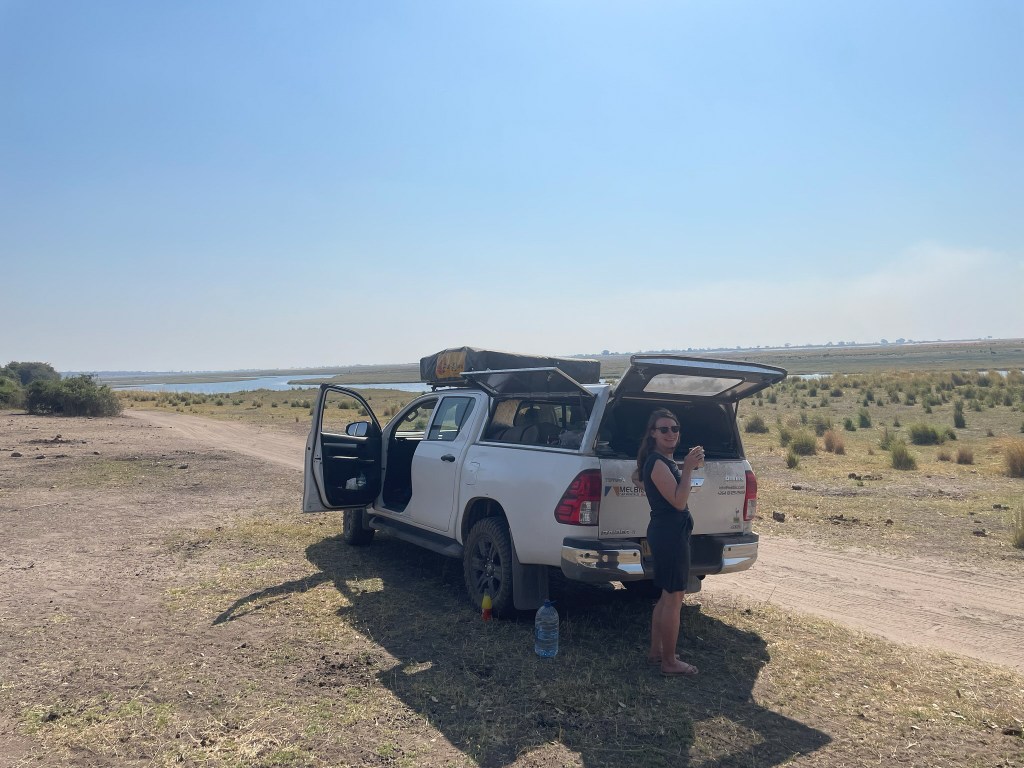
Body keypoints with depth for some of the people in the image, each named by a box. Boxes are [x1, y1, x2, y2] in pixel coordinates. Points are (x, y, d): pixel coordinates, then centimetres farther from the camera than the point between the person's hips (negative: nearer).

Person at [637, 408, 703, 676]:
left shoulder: (665, 461, 13)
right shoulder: (657, 463, -18)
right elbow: (679, 501, -23)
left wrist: (688, 466, 9)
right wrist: (688, 469, -23)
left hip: (668, 533, 11)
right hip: (670, 534, -11)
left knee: (668, 595, 19)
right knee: (674, 597, -1)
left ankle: (656, 651, 30)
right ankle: (669, 662, 10)